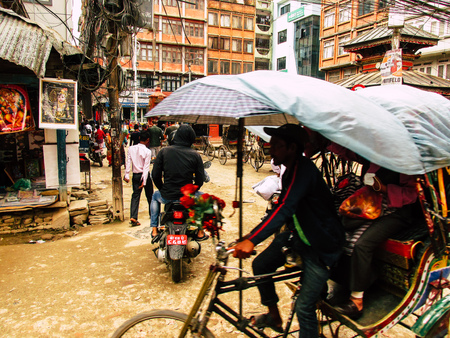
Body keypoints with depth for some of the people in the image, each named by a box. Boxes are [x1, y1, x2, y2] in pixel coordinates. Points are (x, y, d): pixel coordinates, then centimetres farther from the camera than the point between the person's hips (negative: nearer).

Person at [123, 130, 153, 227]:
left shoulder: (131, 149, -2)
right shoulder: (147, 151, -13)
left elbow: (128, 163, -2)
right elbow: (146, 167, -15)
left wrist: (126, 175, 3)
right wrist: (144, 181, -15)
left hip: (135, 175, 3)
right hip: (144, 175, -3)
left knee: (135, 195, 5)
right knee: (149, 196, 13)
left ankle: (133, 217, -8)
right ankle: (152, 214, 27)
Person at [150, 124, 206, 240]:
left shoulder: (164, 151, -4)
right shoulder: (195, 155, -6)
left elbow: (155, 175, -3)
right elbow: (200, 180, -4)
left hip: (167, 197, 1)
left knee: (155, 196, 36)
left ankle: (154, 230, 35)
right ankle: (200, 232, 29)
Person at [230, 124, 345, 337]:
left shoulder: (304, 170, -27)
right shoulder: (289, 172, 4)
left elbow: (286, 207, -40)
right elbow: (282, 206, 15)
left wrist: (252, 240, -48)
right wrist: (251, 235, 16)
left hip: (321, 246, -9)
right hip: (297, 234, 9)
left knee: (304, 308, -7)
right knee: (260, 265, 7)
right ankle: (274, 317, 29)